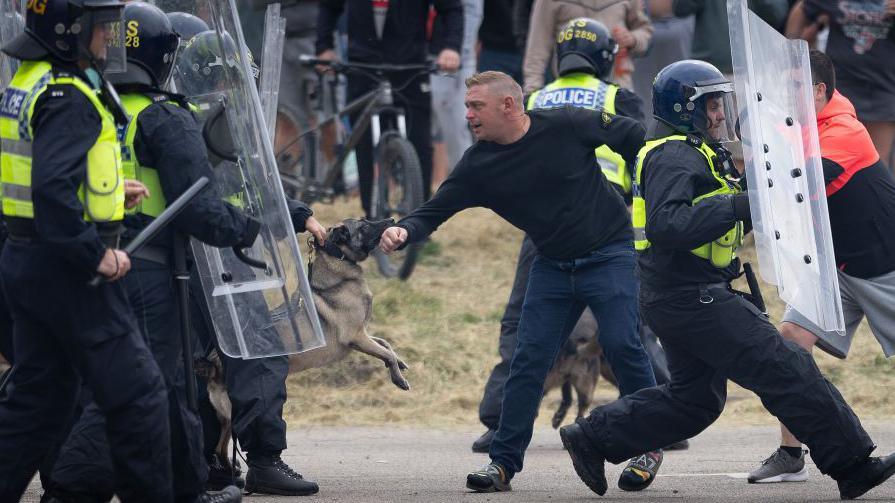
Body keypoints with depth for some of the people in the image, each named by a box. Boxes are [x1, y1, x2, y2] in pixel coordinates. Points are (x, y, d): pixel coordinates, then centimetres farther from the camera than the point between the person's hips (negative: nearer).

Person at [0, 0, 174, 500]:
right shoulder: (69, 98, -19)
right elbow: (52, 190, -30)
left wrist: (108, 192, 15)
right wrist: (98, 253, -23)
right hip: (66, 271, -10)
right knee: (137, 392, 0)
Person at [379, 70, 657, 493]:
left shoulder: (567, 126, -14)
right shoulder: (478, 165, -4)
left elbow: (634, 138, -3)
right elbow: (435, 211, -5)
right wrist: (404, 231, -27)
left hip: (610, 255, -4)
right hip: (552, 265, 4)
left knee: (621, 344, -14)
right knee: (529, 359, -3)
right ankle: (503, 462, 2)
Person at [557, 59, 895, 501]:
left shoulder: (692, 154, 19)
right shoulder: (676, 158, -16)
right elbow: (666, 227, -30)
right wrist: (736, 208, -34)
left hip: (691, 296, 11)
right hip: (693, 298, -11)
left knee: (695, 400, 18)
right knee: (788, 372, -8)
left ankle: (593, 437, 20)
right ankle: (852, 466, -6)